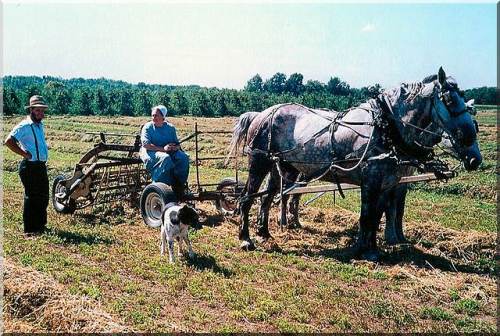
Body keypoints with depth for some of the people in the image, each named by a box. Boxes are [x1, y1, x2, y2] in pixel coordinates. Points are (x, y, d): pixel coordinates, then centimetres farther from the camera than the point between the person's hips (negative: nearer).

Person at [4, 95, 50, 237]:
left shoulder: (40, 125, 14)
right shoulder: (24, 126, -13)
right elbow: (9, 142, -23)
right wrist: (26, 154, -19)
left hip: (41, 165, 9)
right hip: (30, 166, -9)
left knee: (43, 197, 16)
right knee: (31, 197, -3)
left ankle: (40, 225, 31)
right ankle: (29, 230, 6)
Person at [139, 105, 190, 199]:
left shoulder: (170, 128, 13)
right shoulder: (148, 127, 2)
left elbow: (177, 143, 12)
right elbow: (146, 144, -12)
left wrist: (175, 147, -15)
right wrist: (162, 149, -23)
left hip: (169, 152, 4)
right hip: (151, 152, -4)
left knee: (184, 158, -25)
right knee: (165, 158, -38)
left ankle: (179, 185, -19)